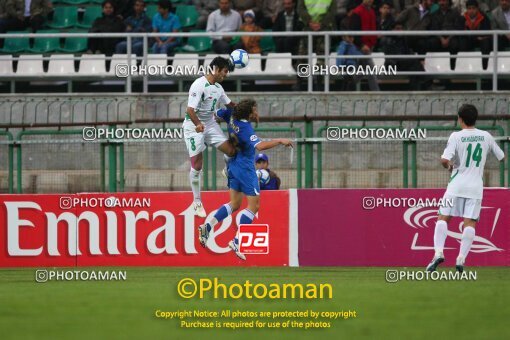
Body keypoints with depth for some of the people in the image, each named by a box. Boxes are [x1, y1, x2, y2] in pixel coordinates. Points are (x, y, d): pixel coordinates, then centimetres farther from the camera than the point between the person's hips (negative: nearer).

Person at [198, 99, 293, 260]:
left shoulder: (232, 117, -3)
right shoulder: (246, 129, -25)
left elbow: (217, 113, 13)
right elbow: (259, 146, -38)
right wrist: (280, 141, -32)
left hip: (234, 166, 8)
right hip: (245, 168, -8)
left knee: (234, 204, 16)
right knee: (254, 205, -2)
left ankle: (208, 226, 2)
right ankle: (237, 242, -8)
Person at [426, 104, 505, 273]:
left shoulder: (456, 137, -7)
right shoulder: (486, 136, 4)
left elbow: (444, 160, -17)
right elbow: (501, 157, 15)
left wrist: (449, 166, 5)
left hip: (457, 185, -2)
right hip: (476, 186, 2)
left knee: (443, 218, 6)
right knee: (470, 222, 0)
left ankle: (438, 252, -10)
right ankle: (461, 259, -10)